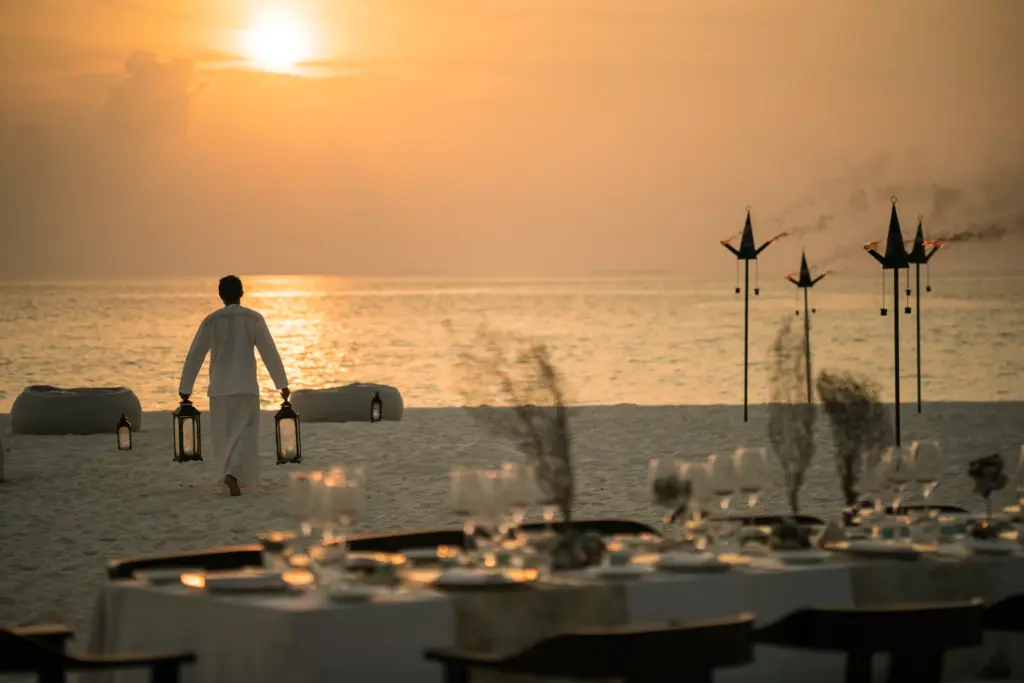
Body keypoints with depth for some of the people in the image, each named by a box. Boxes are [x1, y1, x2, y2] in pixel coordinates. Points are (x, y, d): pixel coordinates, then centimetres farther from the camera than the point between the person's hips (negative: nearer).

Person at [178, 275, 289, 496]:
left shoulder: (211, 321, 1)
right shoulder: (254, 319, -3)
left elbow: (194, 355, 4)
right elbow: (269, 352, -6)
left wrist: (185, 387, 13)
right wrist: (282, 384, 0)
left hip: (220, 387, 2)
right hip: (246, 387, -2)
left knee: (225, 435, 16)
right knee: (244, 434, -4)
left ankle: (234, 472, 26)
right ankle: (234, 474, -25)